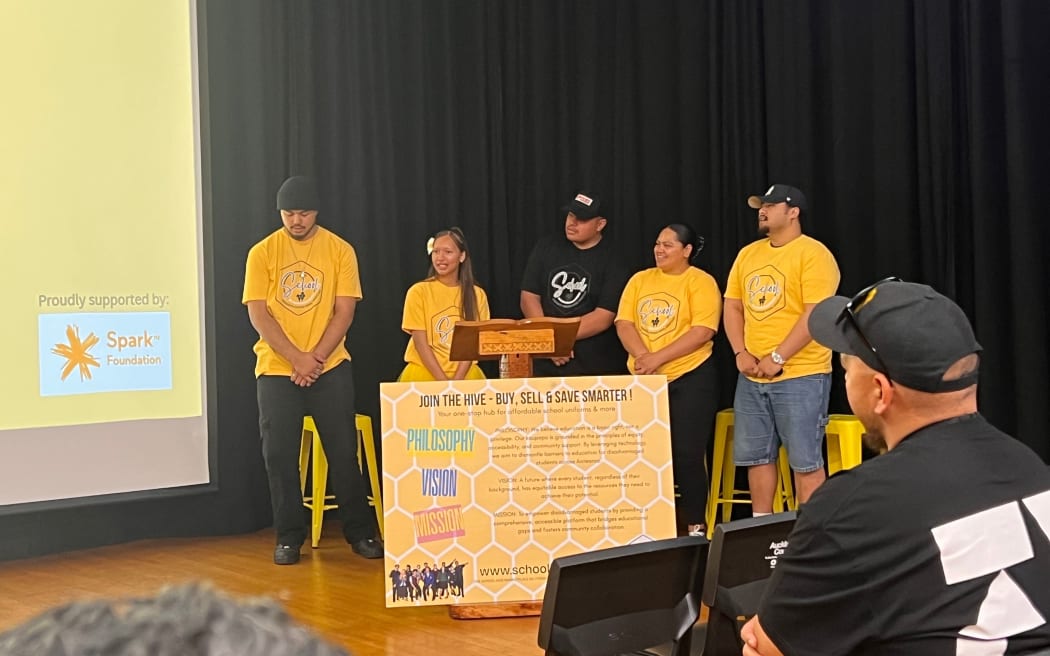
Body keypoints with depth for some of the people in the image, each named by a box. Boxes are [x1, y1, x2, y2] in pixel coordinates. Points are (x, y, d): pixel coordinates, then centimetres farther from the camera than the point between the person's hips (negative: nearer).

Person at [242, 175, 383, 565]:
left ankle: (360, 532, 13)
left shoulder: (340, 251, 1)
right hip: (276, 369, 0)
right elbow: (258, 314, -5)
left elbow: (344, 312, -3)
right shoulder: (262, 253, 0)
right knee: (280, 455, 0)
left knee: (344, 451, 2)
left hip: (330, 368, 0)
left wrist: (314, 358, -14)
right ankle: (289, 537, 11)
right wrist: (296, 358, -15)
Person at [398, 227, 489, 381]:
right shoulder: (419, 292, 0)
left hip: (464, 374, 1)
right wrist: (444, 381, -14)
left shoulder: (477, 295, 7)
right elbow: (420, 343, -5)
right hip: (424, 373, -1)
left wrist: (457, 379, -11)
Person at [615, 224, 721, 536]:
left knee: (686, 455, -3)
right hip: (643, 380, 5)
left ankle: (695, 526, 8)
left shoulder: (700, 282, -4)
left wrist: (658, 358, -20)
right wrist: (641, 355, -16)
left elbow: (703, 331, -15)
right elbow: (624, 323, 3)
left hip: (690, 378, -5)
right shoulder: (639, 280, 11)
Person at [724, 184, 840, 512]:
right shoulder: (748, 254, 13)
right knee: (755, 456, 11)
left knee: (804, 460, -4)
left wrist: (777, 358, -18)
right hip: (752, 377, 7)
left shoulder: (813, 254, -9)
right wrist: (741, 353, -1)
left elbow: (816, 314, -17)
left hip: (800, 375, -7)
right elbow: (733, 306, 14)